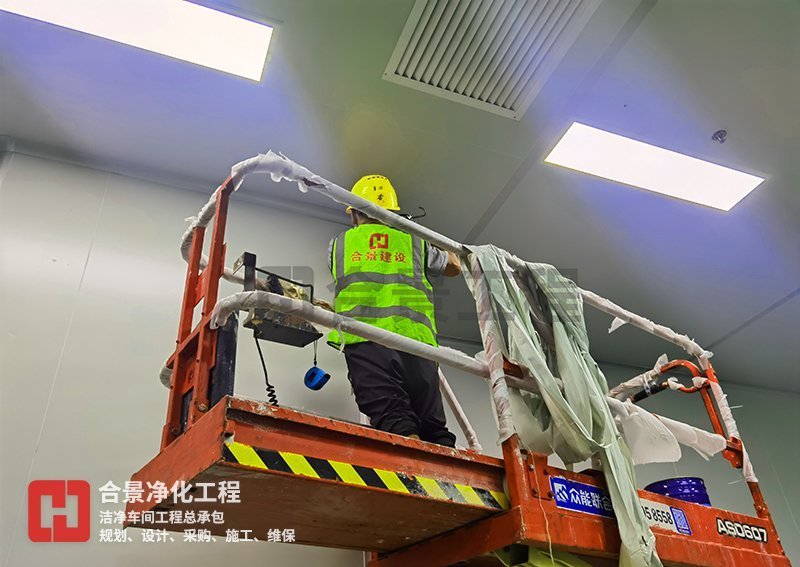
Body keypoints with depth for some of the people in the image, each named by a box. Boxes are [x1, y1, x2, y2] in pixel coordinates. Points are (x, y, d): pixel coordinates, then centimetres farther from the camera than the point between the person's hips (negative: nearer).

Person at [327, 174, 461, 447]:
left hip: (364, 339, -1)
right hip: (415, 339, 1)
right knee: (434, 426, 2)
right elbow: (454, 266, 40)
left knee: (392, 418, -14)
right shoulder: (415, 242, 23)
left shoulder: (338, 243, 22)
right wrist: (435, 245, 59)